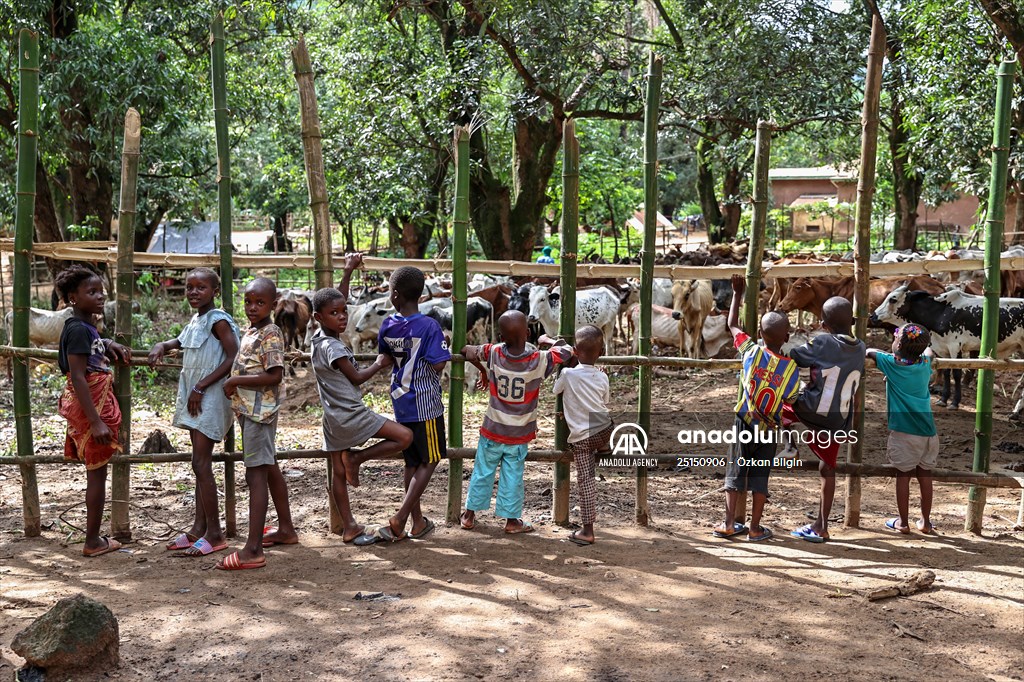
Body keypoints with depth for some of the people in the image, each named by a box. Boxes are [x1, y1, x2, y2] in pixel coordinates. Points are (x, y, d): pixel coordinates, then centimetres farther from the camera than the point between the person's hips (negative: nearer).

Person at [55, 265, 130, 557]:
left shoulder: (87, 327, 11)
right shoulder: (78, 329, -17)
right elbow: (78, 378, -22)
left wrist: (109, 345, 15)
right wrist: (96, 421, -26)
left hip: (96, 404, 9)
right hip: (90, 407, -9)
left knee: (96, 472, 13)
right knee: (97, 473, -2)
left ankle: (94, 537, 20)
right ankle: (93, 541, 6)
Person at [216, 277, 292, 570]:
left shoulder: (271, 334, -14)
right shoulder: (251, 331, 14)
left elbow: (274, 376, -22)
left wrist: (235, 381, -17)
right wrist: (234, 387, 7)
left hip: (259, 410, -10)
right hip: (250, 410, 10)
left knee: (256, 473, -12)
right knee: (269, 468, 18)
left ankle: (253, 550, -13)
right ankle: (286, 528, 32)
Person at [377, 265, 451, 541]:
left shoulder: (388, 325, -1)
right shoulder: (429, 326, -17)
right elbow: (438, 365, -21)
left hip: (400, 404, 5)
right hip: (425, 404, -5)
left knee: (412, 462, 15)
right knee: (429, 461, 7)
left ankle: (417, 521, 23)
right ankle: (401, 516, -4)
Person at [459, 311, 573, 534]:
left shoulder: (494, 353, -14)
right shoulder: (539, 360, -19)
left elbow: (467, 351, 1)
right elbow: (567, 350, -9)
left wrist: (483, 371, 17)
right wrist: (547, 340, 9)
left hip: (492, 431, 2)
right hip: (519, 435, -1)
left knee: (482, 473, 14)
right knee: (513, 477, 10)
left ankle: (469, 515, 25)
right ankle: (512, 520, 19)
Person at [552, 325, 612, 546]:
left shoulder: (567, 374, -7)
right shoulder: (602, 378, 0)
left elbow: (556, 390, 13)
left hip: (580, 437, -2)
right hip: (604, 430, 2)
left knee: (585, 481, 1)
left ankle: (587, 530, 3)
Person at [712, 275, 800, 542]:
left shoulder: (752, 351, -11)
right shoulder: (792, 368, -10)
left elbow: (732, 324, 4)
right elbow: (790, 402, -1)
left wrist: (737, 294, 14)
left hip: (744, 424, 0)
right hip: (769, 430, 0)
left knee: (735, 472, 9)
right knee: (760, 477, 8)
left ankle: (729, 523, 10)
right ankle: (755, 528, 12)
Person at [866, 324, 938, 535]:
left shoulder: (892, 364, -7)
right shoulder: (925, 364, 4)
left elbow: (870, 351, 10)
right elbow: (928, 351, 27)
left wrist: (891, 355, 26)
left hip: (903, 430, -4)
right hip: (927, 430, 4)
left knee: (903, 475, 5)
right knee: (925, 475, 11)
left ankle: (903, 522, 11)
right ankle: (925, 522, 19)